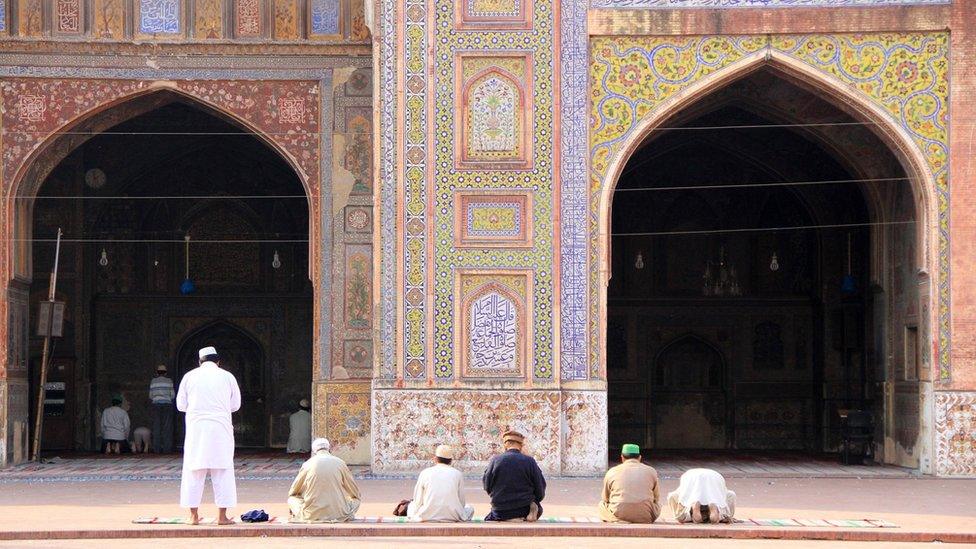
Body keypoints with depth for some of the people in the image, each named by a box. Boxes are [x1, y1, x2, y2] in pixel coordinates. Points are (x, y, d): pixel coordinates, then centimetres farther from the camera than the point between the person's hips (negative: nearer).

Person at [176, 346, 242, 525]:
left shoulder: (190, 376, 4)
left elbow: (181, 404, 7)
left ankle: (194, 515, 8)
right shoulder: (227, 376, 3)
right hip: (220, 427, -1)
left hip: (196, 427, 1)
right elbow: (236, 404, 9)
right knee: (222, 472, 4)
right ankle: (222, 516, 2)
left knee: (194, 472, 7)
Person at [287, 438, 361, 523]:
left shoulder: (307, 464, 2)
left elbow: (292, 492, 16)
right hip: (338, 514, 0)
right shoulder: (340, 463, 2)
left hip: (312, 515, 0)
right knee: (356, 500, 26)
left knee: (291, 499, 24)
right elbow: (355, 493, 14)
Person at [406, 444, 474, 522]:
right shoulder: (457, 474, 1)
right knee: (470, 508, 26)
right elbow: (461, 502, 6)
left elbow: (418, 501, 3)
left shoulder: (425, 473, 1)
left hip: (426, 517, 2)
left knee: (412, 505, 32)